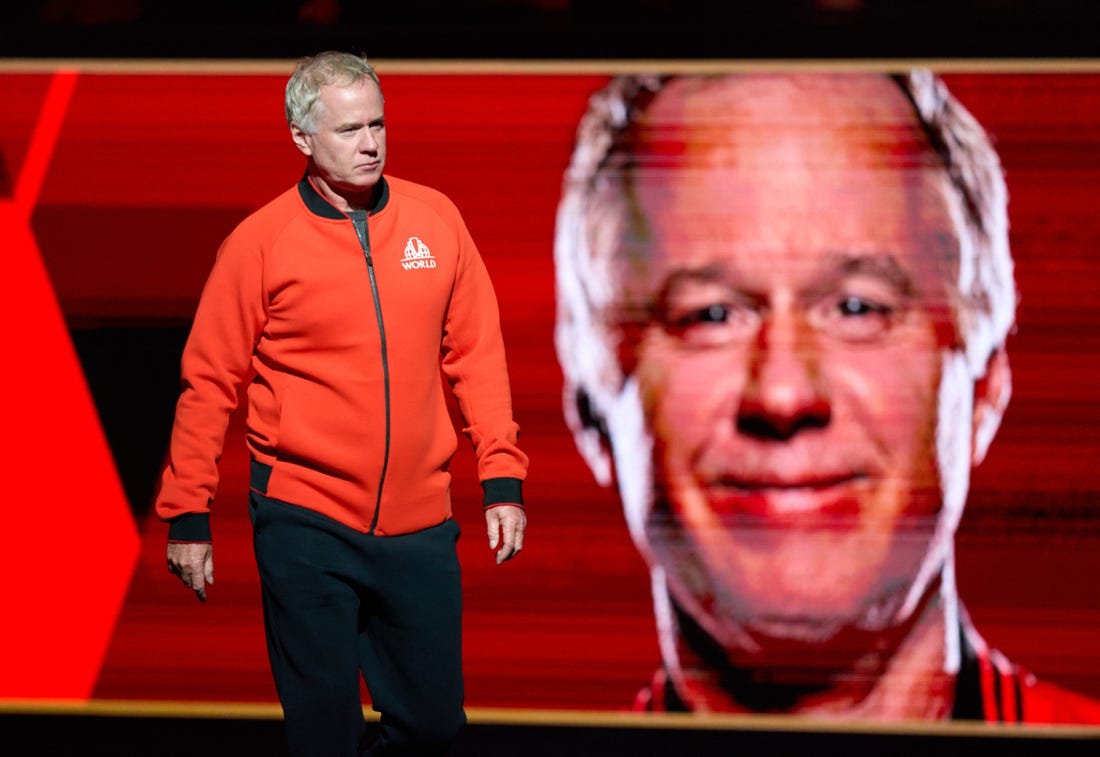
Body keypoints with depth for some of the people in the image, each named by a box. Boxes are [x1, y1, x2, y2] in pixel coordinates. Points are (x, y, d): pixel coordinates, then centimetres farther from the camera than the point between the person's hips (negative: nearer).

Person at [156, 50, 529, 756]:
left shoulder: (437, 219, 3)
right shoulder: (261, 241, -6)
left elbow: (477, 355, 6)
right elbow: (209, 384, -3)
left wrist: (503, 479, 1)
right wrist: (187, 516, -3)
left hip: (420, 525, 3)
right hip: (306, 524, -3)